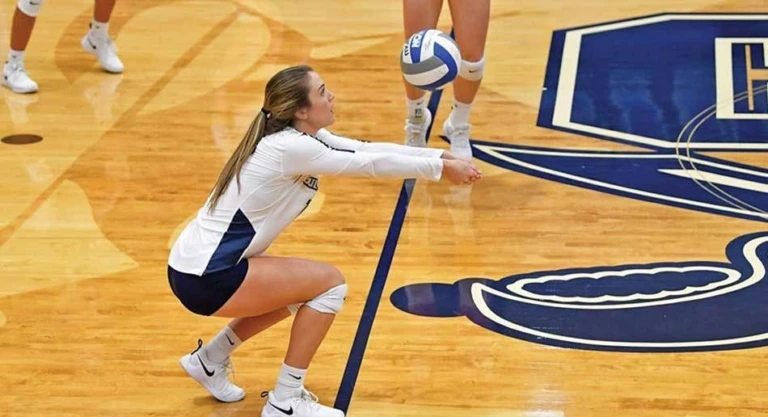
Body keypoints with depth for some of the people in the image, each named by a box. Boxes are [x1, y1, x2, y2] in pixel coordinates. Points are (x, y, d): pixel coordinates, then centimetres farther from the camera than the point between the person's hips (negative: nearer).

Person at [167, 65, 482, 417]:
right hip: (205, 278, -10)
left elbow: (367, 150, 8)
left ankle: (210, 359, 25)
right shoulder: (290, 148, -20)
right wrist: (440, 168, -6)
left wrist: (439, 155, 2)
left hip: (198, 266, 10)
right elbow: (371, 164, -16)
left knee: (303, 287, 24)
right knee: (329, 283, -7)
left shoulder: (299, 135, 6)